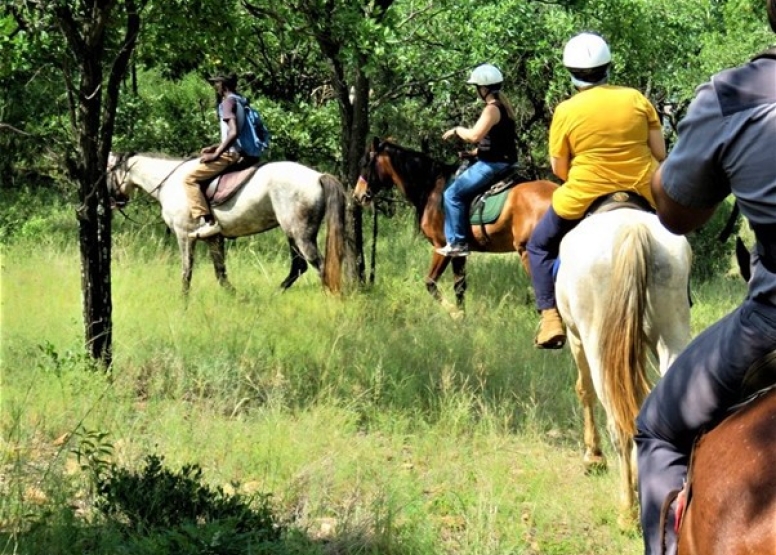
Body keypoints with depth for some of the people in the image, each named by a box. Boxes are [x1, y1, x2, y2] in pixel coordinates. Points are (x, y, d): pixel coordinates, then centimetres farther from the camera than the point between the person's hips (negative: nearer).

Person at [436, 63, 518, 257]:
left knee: (453, 193, -8)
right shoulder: (503, 105, 13)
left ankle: (457, 242, -8)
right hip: (503, 161, 11)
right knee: (459, 185, 24)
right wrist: (476, 151, 17)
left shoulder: (492, 109, -18)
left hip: (493, 165, -11)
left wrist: (457, 130, -9)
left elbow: (474, 135, -28)